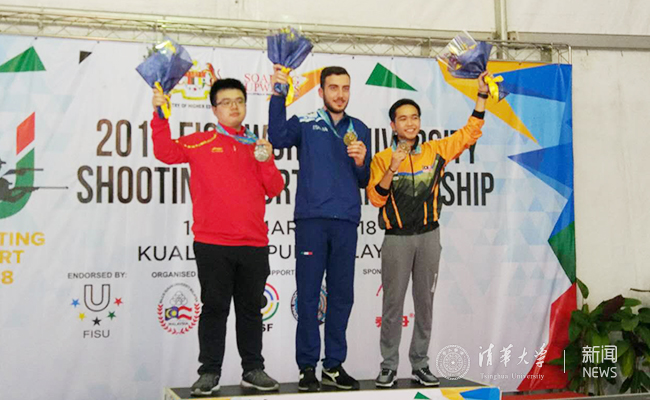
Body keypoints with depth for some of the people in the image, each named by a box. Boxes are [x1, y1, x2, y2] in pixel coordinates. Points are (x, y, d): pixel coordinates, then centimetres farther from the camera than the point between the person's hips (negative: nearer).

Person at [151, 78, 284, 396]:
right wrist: (160, 115, -12)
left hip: (254, 244, 3)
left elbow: (274, 190, 11)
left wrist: (267, 161, -5)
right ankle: (209, 373, 9)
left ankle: (253, 370, 19)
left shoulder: (257, 147, 15)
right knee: (214, 308, 1)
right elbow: (166, 152, -5)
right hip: (213, 244, -3)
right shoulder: (201, 142, 7)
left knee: (250, 308, 10)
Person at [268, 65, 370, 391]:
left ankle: (334, 365, 15)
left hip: (346, 220, 3)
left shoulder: (359, 129, 16)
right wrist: (278, 94, -21)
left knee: (342, 294, 6)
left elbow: (364, 181, 16)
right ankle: (308, 367, 4)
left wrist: (361, 161, -4)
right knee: (308, 294, -2)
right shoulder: (306, 124, 6)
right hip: (311, 218, -3)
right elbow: (278, 137, -15)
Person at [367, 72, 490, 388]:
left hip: (428, 235, 2)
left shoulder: (435, 152, 6)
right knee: (393, 302, 0)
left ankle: (420, 364, 15)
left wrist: (482, 95, 8)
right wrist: (393, 168, -20)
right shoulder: (382, 159, 1)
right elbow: (376, 198, -7)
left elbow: (470, 133, 12)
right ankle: (389, 365, 8)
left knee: (425, 301, 7)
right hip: (396, 239, -2)